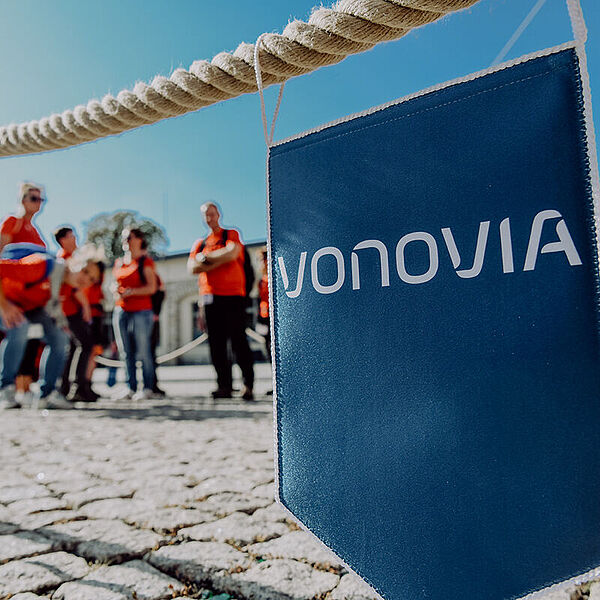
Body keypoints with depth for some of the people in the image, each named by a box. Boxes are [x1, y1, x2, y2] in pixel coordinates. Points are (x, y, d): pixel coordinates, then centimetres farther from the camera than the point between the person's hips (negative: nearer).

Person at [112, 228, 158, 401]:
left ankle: (148, 388, 3)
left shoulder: (145, 261, -1)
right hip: (121, 311, 6)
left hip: (141, 311, -6)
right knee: (125, 353, 6)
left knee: (144, 351, -6)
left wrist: (130, 292, -18)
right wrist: (116, 291, 2)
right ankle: (131, 388, 14)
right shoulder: (119, 263, 17)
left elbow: (151, 288, -9)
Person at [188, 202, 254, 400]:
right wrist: (219, 261, -6)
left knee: (239, 341, -5)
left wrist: (206, 258, -3)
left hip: (233, 295, -4)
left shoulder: (232, 235, 8)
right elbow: (192, 268, 5)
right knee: (216, 344, 2)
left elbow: (231, 253, -13)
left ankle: (248, 385, 0)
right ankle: (224, 385, 7)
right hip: (209, 297, 4)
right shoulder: (200, 243, 19)